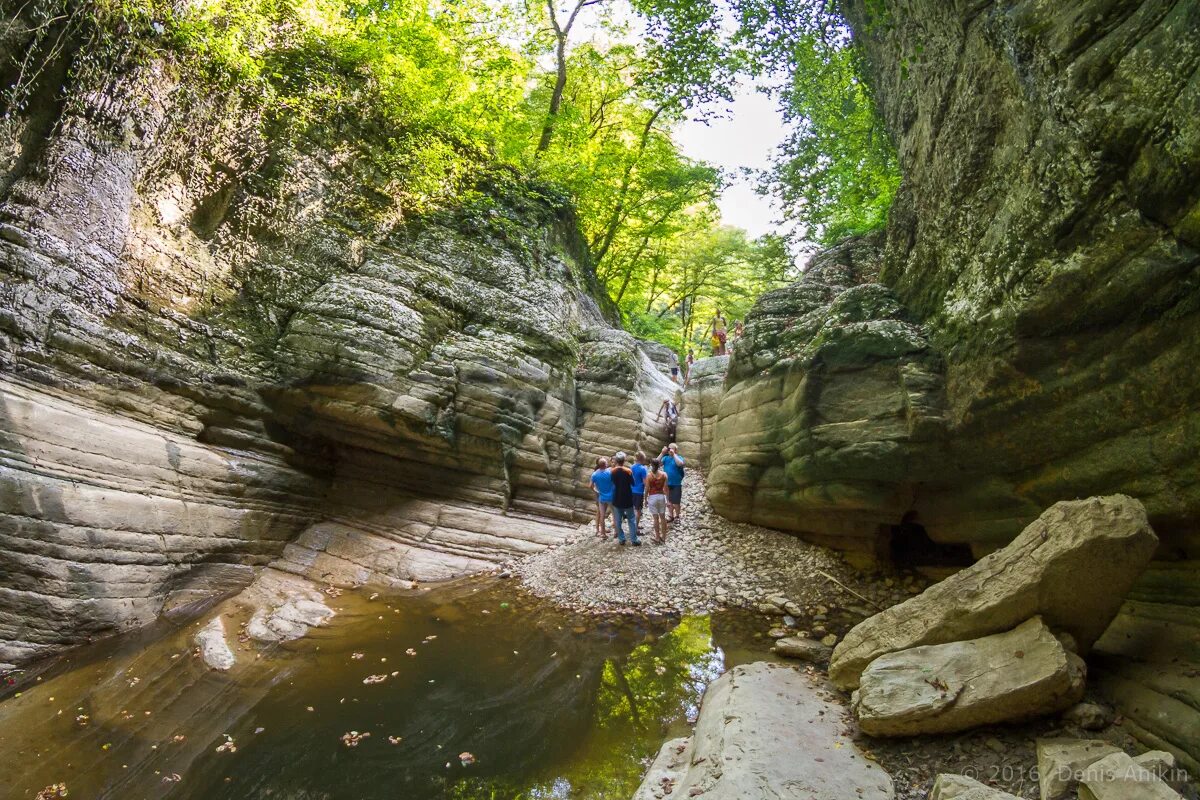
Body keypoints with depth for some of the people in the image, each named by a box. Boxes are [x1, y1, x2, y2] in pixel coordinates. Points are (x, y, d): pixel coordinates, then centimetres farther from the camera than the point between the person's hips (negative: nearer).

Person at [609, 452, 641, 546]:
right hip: (627, 499, -2)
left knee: (618, 520, 12)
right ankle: (634, 540, 8)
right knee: (632, 519, 8)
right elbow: (633, 483, -4)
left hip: (617, 499, 2)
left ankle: (621, 539, 16)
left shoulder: (612, 471, -7)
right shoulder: (628, 471, -14)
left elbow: (612, 483, 4)